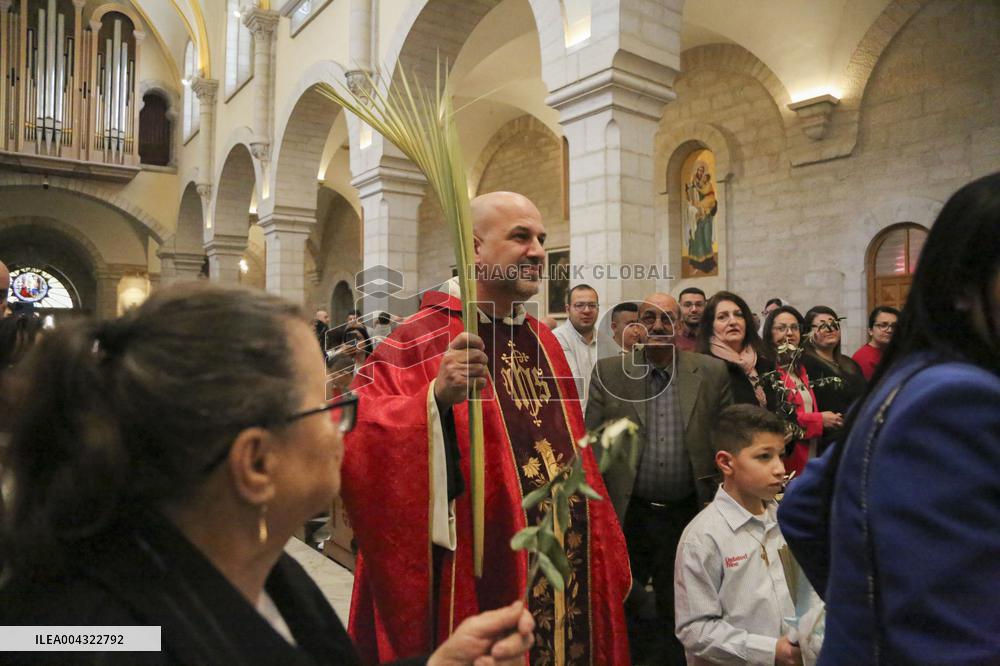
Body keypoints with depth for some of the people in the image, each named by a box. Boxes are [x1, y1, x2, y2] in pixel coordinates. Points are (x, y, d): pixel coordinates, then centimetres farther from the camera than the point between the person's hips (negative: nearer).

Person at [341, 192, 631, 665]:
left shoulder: (544, 343, 8)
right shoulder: (419, 341, -13)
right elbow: (354, 442, -25)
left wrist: (603, 564, 16)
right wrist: (437, 398, -40)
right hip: (475, 589, -6)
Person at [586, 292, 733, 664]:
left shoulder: (712, 373, 0)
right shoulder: (609, 373, -2)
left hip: (688, 516, 1)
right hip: (628, 517, 0)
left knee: (677, 616, 16)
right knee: (623, 611, 14)